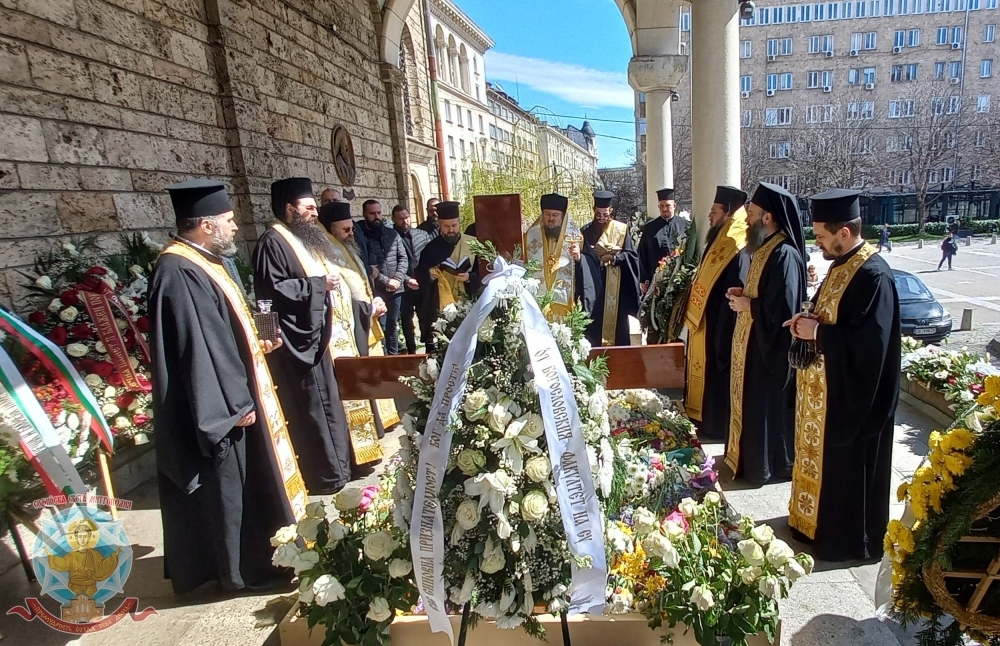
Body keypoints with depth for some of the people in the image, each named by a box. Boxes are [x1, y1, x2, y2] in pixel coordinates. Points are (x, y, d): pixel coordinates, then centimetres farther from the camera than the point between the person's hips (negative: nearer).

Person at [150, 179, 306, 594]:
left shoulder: (210, 261, 9)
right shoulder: (179, 274, -22)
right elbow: (196, 347, -24)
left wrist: (258, 344, 8)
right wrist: (234, 404, -21)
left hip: (237, 391, 10)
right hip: (218, 405, -10)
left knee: (246, 478, 21)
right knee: (227, 484, 5)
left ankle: (256, 555, 37)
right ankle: (245, 569, 22)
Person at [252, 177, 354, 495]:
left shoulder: (304, 239, 16)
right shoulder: (273, 242, -13)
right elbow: (273, 290, -23)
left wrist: (328, 282, 10)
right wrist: (319, 283, -19)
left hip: (314, 336, 10)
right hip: (296, 341, -10)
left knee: (325, 403, 16)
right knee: (310, 408, -2)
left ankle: (334, 467, 29)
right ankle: (323, 476, 11)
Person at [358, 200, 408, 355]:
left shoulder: (392, 233, 9)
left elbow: (403, 258, 6)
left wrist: (398, 279, -9)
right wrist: (386, 281, -14)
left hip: (395, 289, 4)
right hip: (375, 290, -4)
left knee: (393, 325, 14)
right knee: (380, 326, -1)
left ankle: (394, 356, 24)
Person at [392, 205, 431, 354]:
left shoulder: (422, 234, 7)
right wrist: (407, 280, -16)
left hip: (424, 284, 3)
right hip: (404, 286, -2)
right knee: (406, 320, 10)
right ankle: (412, 351, 24)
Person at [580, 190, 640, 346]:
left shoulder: (621, 229, 3)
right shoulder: (585, 231, 6)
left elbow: (632, 256, 0)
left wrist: (613, 257, -14)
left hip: (616, 287, -1)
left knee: (616, 322, 3)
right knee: (595, 322, 0)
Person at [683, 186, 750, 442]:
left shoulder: (738, 253, -21)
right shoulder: (718, 244, 10)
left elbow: (734, 301, -23)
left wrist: (723, 346, -21)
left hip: (719, 335, -10)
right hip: (703, 331, 10)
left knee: (717, 388, 3)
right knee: (706, 383, 19)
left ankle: (715, 431, 16)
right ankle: (703, 425, 32)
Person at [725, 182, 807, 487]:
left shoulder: (784, 255, -23)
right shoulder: (765, 248, 8)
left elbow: (782, 308, -28)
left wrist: (747, 305, -16)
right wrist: (744, 293, 2)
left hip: (770, 346, -10)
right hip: (755, 341, 10)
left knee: (768, 404, 4)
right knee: (753, 402, 19)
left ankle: (770, 465, 20)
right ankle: (750, 454, 34)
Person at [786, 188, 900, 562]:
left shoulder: (873, 275, -23)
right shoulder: (841, 265, 6)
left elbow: (868, 343, -28)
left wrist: (817, 332, -19)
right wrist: (808, 322, -3)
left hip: (851, 393, -9)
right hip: (827, 385, 9)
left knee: (846, 466, 7)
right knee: (824, 457, 21)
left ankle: (847, 538, 25)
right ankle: (816, 519, 38)